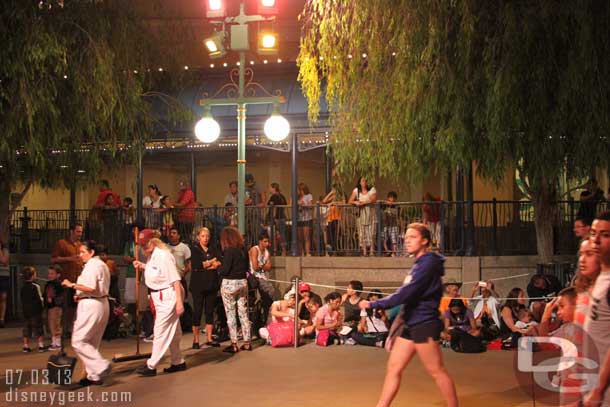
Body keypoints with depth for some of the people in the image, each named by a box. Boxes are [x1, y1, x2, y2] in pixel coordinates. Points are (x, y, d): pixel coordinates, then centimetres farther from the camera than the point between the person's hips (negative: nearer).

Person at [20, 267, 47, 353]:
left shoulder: (23, 288, 8)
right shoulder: (35, 286, -13)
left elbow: (22, 300, 11)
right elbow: (39, 299, -15)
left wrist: (24, 309, 15)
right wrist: (42, 307, -2)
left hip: (25, 311, 6)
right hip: (35, 311, -6)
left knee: (27, 329, 10)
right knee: (38, 328, 0)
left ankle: (26, 346, 12)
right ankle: (41, 346, 0)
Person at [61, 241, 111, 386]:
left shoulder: (92, 266, -13)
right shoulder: (102, 265, 19)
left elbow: (91, 288, -23)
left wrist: (72, 285, -17)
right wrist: (81, 296, 15)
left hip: (91, 305, -10)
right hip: (102, 303, 10)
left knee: (78, 341, -7)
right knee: (92, 342, 14)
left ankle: (100, 366, -13)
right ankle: (94, 375, 16)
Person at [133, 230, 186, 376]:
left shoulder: (163, 255, -20)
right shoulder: (152, 255, 7)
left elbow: (175, 279, -21)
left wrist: (179, 301, -24)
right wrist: (142, 266, 5)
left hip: (168, 296, -10)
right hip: (159, 296, 10)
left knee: (160, 331, -3)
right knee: (172, 331, 17)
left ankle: (151, 366, 3)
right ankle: (178, 362, 27)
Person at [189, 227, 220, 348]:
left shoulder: (213, 249, 12)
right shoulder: (195, 249, 1)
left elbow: (221, 262, -3)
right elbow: (195, 265, -15)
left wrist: (206, 264, -14)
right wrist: (212, 261, -5)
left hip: (212, 284, 4)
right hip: (198, 285, -3)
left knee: (210, 311, 6)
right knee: (197, 311, -1)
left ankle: (210, 338, 12)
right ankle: (195, 340, 6)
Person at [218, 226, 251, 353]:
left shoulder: (229, 251, -14)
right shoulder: (243, 250, 5)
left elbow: (225, 270, -16)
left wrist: (218, 268, 4)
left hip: (229, 283, -6)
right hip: (242, 282, 6)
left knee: (230, 314, 2)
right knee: (243, 313, 11)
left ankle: (234, 344, 4)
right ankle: (247, 343, 14)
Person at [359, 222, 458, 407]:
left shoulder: (428, 263, -16)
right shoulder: (419, 264, 14)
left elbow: (405, 294, -21)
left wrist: (373, 304, -17)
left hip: (424, 325, -9)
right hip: (412, 325, 9)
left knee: (436, 371, 0)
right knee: (393, 368, 7)